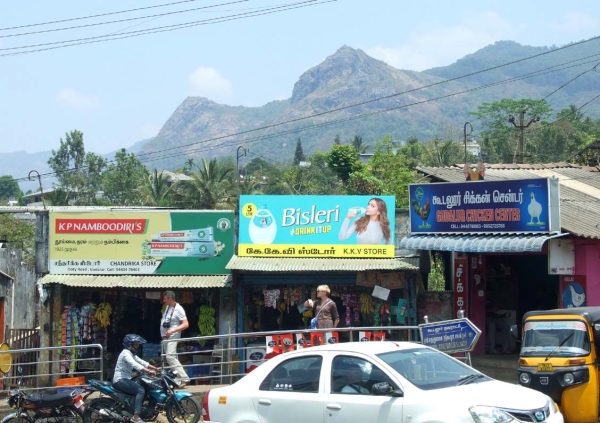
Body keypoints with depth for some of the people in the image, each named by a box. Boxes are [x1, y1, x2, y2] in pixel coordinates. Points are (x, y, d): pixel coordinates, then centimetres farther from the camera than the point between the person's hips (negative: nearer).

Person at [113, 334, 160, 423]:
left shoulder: (132, 353, 17)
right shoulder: (126, 353, -15)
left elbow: (141, 362, 14)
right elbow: (135, 365, -29)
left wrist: (155, 368, 3)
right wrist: (149, 371, -36)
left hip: (126, 379, 11)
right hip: (120, 380, -11)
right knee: (141, 390, -24)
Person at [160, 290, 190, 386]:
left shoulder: (178, 309, -13)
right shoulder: (168, 307, 13)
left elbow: (186, 324, -16)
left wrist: (173, 330, -23)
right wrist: (163, 334, 15)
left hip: (172, 336, -9)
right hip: (165, 337, 9)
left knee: (170, 357, -21)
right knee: (170, 357, 8)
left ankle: (184, 378, -21)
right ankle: (177, 380, 11)